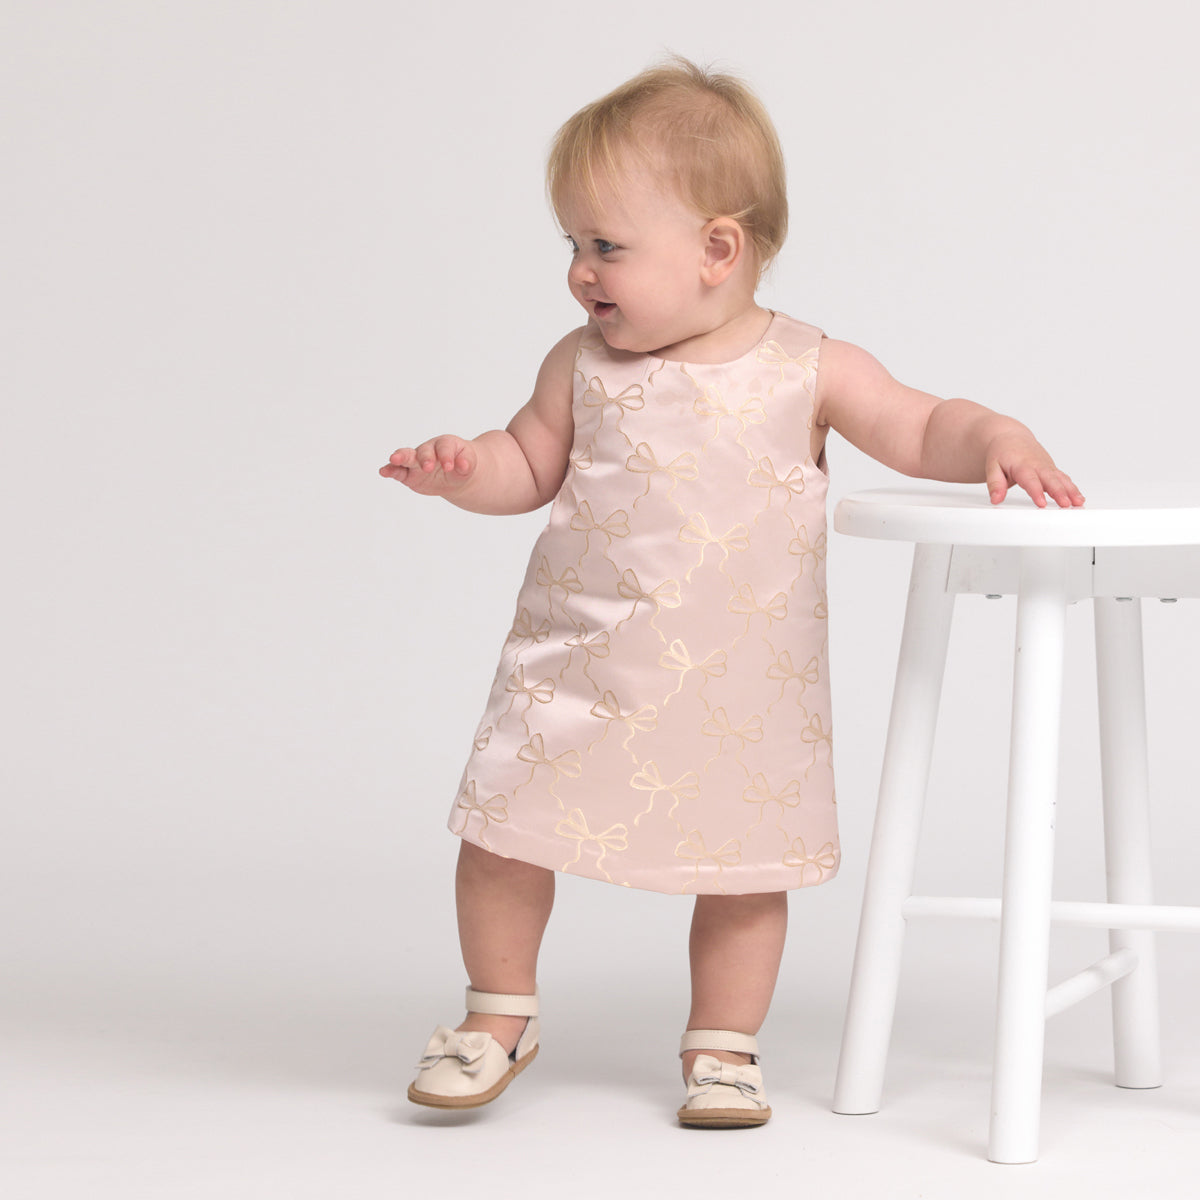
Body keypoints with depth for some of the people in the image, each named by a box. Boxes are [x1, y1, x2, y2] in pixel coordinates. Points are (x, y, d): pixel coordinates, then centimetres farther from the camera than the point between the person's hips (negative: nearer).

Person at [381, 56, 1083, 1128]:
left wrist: (994, 438, -18)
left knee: (744, 868, 4)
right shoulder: (584, 365, -2)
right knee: (504, 835, 1)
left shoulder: (808, 369, -7)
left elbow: (921, 433, 0)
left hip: (740, 681, -1)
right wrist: (465, 469, -11)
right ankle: (501, 1017, 22)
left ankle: (723, 1045, 24)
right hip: (580, 664, 1)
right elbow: (531, 464, 8)